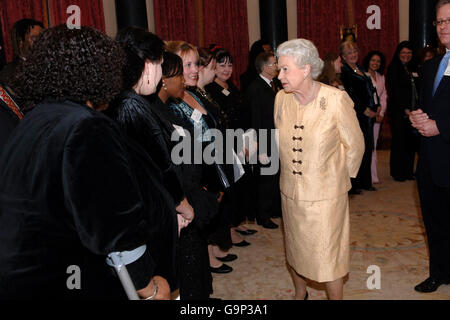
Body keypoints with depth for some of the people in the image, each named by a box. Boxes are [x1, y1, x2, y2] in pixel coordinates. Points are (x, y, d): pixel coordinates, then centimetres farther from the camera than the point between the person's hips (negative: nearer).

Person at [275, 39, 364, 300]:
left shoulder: (336, 99, -16)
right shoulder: (281, 98, -3)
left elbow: (355, 145, -4)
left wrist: (340, 178, 4)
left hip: (326, 195, -4)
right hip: (291, 192, 5)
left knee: (328, 257, 4)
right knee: (295, 250, 20)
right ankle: (300, 293, 46)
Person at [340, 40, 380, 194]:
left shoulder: (361, 69, 18)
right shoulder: (343, 71, -7)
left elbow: (371, 88, 20)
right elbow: (350, 94, -14)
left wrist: (376, 106, 8)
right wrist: (364, 110, -12)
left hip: (369, 114, 8)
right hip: (355, 115, -8)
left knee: (367, 148, 11)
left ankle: (365, 181, 21)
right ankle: (353, 185, 4)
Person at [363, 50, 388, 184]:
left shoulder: (381, 77, 17)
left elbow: (383, 96, 16)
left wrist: (381, 113, 3)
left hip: (377, 116, 6)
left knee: (373, 145, 7)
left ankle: (373, 176, 9)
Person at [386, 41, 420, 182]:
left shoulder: (413, 69, 16)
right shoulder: (393, 69, -2)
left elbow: (418, 89, 14)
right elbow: (395, 91, -9)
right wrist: (405, 109, -13)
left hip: (412, 111, 5)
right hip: (398, 112, -5)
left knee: (412, 140, 4)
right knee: (400, 141, -2)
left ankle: (408, 171, 14)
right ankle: (398, 172, 8)